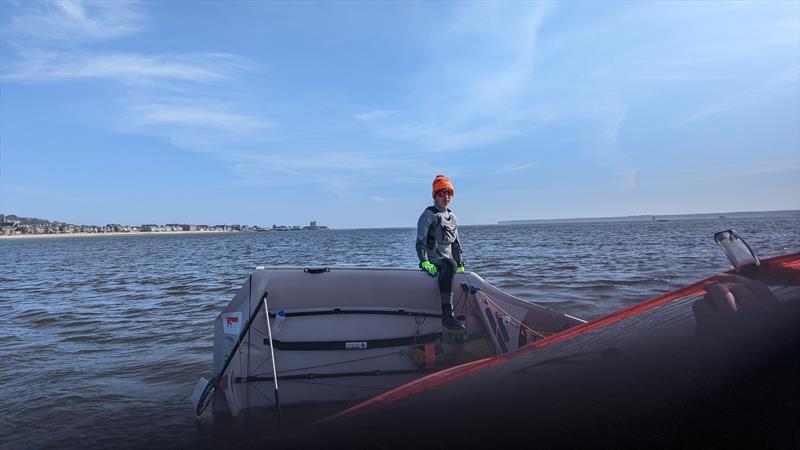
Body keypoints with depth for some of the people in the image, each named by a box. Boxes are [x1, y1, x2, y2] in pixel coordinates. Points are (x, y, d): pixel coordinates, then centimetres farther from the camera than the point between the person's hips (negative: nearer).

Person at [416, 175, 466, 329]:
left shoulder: (453, 217, 19)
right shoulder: (428, 215, -4)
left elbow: (456, 243, 24)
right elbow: (420, 241, -11)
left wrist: (460, 264, 16)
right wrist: (424, 261, -24)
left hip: (447, 260, 9)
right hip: (433, 261, -9)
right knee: (450, 266, -36)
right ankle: (447, 314, -44)